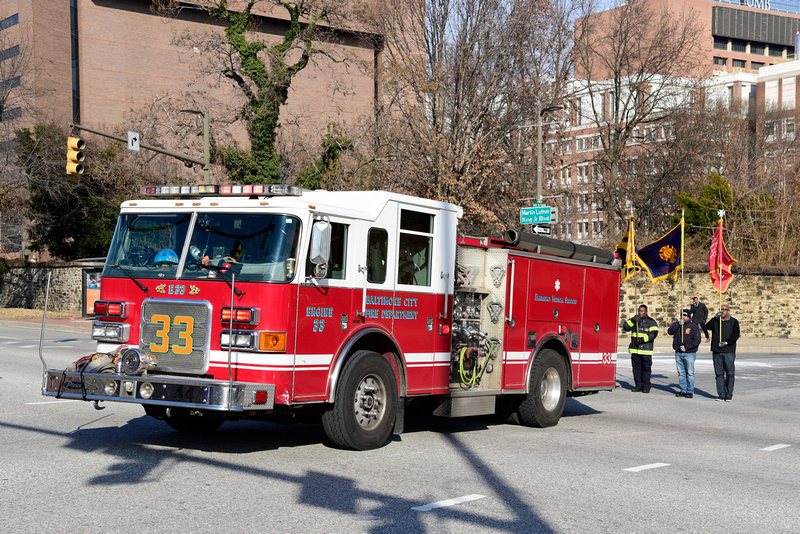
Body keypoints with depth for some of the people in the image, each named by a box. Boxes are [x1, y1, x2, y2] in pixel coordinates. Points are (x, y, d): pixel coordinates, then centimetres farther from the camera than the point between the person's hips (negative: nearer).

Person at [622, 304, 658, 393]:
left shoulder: (651, 321, 2)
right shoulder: (634, 320, 15)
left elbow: (654, 334, -10)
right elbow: (625, 327, 2)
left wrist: (642, 339, -20)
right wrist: (633, 320, -12)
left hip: (646, 350, -4)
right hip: (635, 349, 4)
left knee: (646, 368, -3)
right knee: (636, 367, 5)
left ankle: (646, 387, 4)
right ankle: (638, 385, 13)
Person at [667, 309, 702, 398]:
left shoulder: (694, 327, -3)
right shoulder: (677, 324, 10)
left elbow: (697, 340, -9)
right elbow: (670, 331, -6)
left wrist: (686, 346, -16)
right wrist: (678, 324, -17)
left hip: (689, 353, -5)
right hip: (678, 353, 5)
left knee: (690, 373, -3)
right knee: (681, 373, 9)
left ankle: (690, 391, 2)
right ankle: (683, 390, 15)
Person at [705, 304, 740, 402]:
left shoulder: (733, 322, 6)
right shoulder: (715, 321, 13)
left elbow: (736, 335, -4)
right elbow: (707, 326, -6)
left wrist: (726, 342, -15)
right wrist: (716, 317, -16)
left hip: (729, 351, -2)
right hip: (716, 352, 2)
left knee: (730, 373, -5)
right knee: (719, 374, 2)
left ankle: (729, 395, 0)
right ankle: (721, 394, 7)